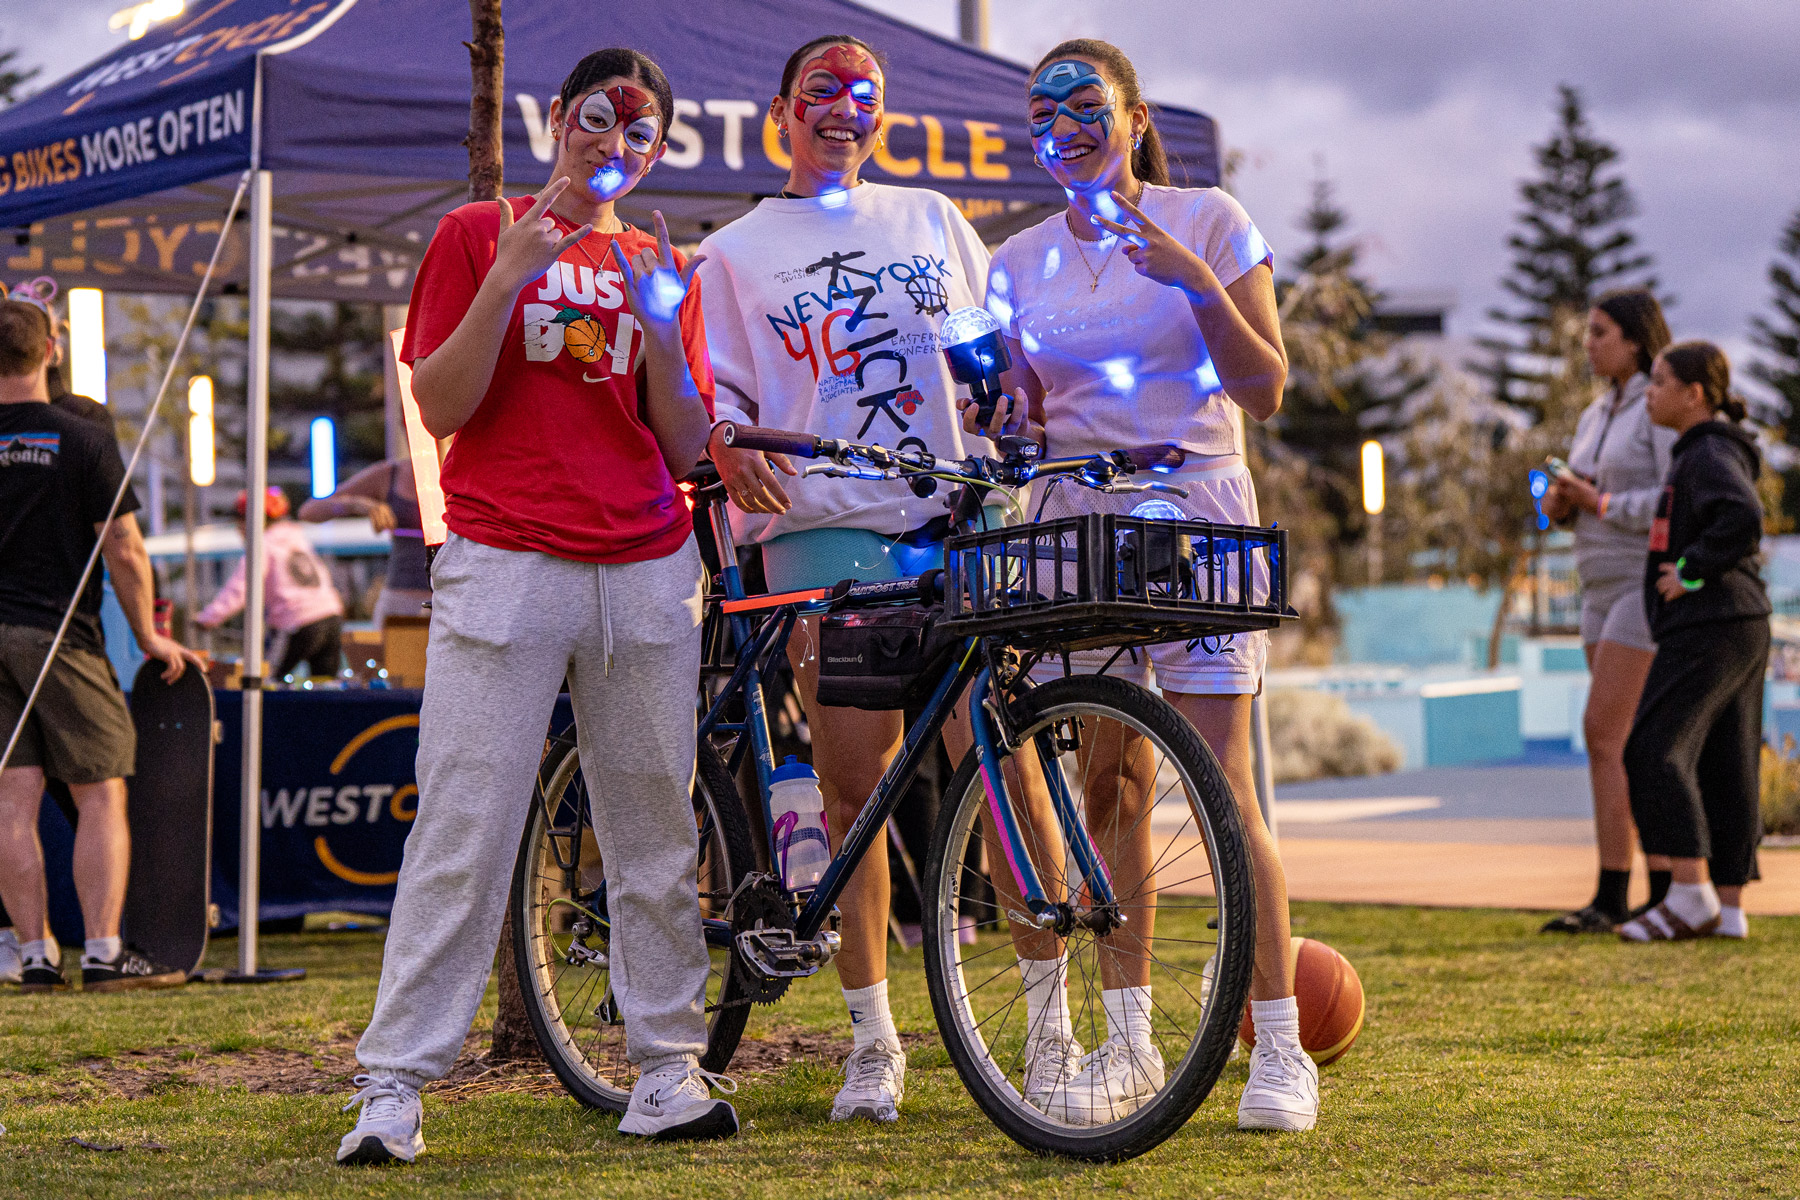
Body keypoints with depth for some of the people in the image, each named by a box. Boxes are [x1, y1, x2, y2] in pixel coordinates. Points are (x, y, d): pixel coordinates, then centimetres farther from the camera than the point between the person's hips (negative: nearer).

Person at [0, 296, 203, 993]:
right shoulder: (83, 442, -6)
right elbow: (124, 550, -6)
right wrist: (149, 636, 4)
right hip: (59, 634, -3)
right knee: (101, 796, 1)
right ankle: (104, 954, -5)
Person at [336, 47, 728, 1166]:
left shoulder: (664, 268, 16)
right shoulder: (479, 234, 8)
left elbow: (688, 449, 9)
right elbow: (441, 404, -2)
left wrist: (657, 324, -5)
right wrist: (510, 275, -11)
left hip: (648, 571, 4)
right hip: (505, 562, -3)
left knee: (657, 832, 4)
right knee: (464, 832, -8)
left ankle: (668, 1069, 12)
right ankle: (392, 1086, -6)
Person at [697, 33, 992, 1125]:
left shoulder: (930, 218, 19)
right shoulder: (735, 254, 13)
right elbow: (714, 399, 7)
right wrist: (729, 449, -14)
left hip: (960, 518, 1)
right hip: (825, 532, -1)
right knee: (854, 788, -2)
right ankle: (873, 1042, 9)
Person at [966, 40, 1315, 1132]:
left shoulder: (1208, 221, 0)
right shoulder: (1021, 261, 10)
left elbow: (1265, 391, -5)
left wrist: (1196, 283, -18)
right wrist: (1001, 418, -7)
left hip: (1194, 518, -3)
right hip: (1075, 525, 4)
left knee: (1224, 789, -9)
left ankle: (1280, 1049, -4)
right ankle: (1129, 1042, 11)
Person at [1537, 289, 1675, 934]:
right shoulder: (1596, 417, 17)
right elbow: (1577, 504, 20)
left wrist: (1600, 504, -14)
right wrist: (1559, 500, -3)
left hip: (1656, 589, -9)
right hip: (1608, 594, 9)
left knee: (1603, 734, -16)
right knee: (1634, 748, 5)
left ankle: (1610, 897, -15)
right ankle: (1664, 894, 7)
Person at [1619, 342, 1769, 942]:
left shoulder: (1710, 454, -12)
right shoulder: (1703, 454, 19)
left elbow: (1743, 517, -30)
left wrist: (1692, 571, -19)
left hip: (1708, 625, -10)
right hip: (1741, 627, 10)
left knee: (1655, 749, -13)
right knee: (1724, 765, 7)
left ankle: (1690, 892, -17)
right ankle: (1729, 907, 7)